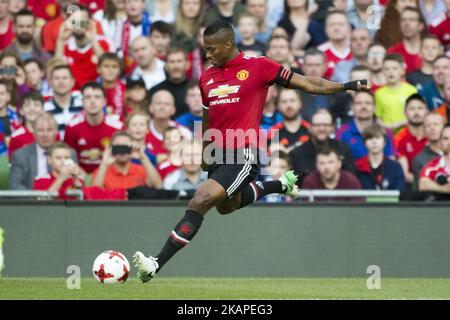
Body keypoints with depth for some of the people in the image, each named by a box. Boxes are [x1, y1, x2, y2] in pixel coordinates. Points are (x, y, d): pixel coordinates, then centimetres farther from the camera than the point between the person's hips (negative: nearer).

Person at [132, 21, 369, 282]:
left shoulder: (257, 67, -7)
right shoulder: (208, 77, 10)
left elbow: (308, 84, -2)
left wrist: (347, 86, -7)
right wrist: (205, 156, 29)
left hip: (243, 155, -8)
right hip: (219, 153, 8)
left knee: (199, 202, -20)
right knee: (226, 206, 28)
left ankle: (156, 265, -21)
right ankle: (282, 185, 48)